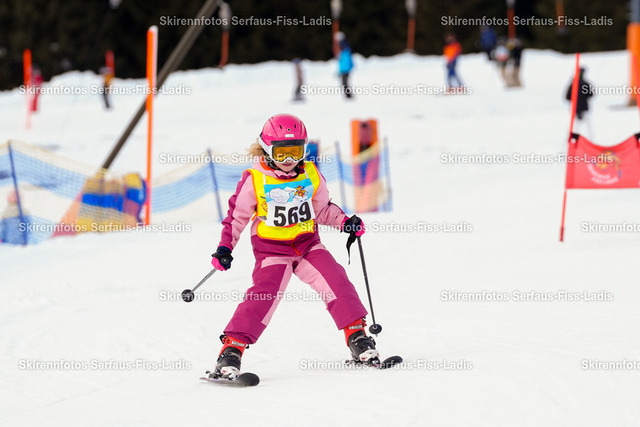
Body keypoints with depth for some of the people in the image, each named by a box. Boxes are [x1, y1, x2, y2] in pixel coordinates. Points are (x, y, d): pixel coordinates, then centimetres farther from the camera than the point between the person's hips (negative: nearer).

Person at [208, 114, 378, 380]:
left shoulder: (311, 176, 1)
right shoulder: (255, 181, -9)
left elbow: (322, 209, 16)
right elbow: (237, 215, 1)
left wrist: (345, 222, 0)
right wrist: (225, 247, -7)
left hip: (308, 245, 4)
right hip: (272, 250, -4)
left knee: (337, 283, -12)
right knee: (264, 295, -21)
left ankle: (357, 339, -1)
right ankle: (232, 350, -19)